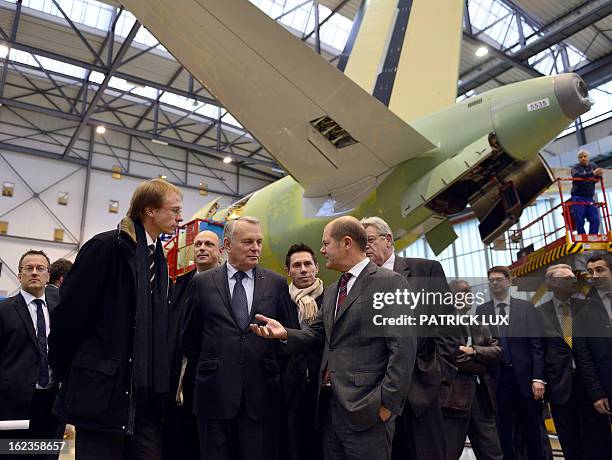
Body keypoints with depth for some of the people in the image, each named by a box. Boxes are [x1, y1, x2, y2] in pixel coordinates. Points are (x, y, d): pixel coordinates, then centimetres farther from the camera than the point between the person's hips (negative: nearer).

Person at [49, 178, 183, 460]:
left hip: (146, 392, 7)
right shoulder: (106, 246, -9)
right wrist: (63, 370, 0)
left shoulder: (160, 258, 13)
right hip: (102, 390, -6)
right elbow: (70, 310, -9)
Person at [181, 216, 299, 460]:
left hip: (262, 395, 1)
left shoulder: (277, 283, 3)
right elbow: (190, 337, 10)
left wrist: (275, 369, 9)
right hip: (215, 395, 0)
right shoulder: (202, 283, 2)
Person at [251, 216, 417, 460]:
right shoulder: (331, 291, 17)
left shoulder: (390, 282, -9)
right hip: (328, 404, 7)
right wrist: (285, 333, -5)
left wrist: (387, 402, -17)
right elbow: (315, 335, 14)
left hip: (365, 409, -7)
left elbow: (403, 348, -14)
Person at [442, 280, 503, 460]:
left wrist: (474, 351, -9)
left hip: (481, 396, 7)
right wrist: (481, 367, -3)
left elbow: (498, 352, 8)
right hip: (454, 396, -6)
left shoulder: (480, 327, 19)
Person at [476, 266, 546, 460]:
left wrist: (538, 378, -8)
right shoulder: (481, 310, 6)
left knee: (532, 430, 8)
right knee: (503, 432, 9)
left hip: (524, 377, -1)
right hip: (497, 379, 1)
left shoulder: (526, 307, 3)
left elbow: (537, 345, -1)